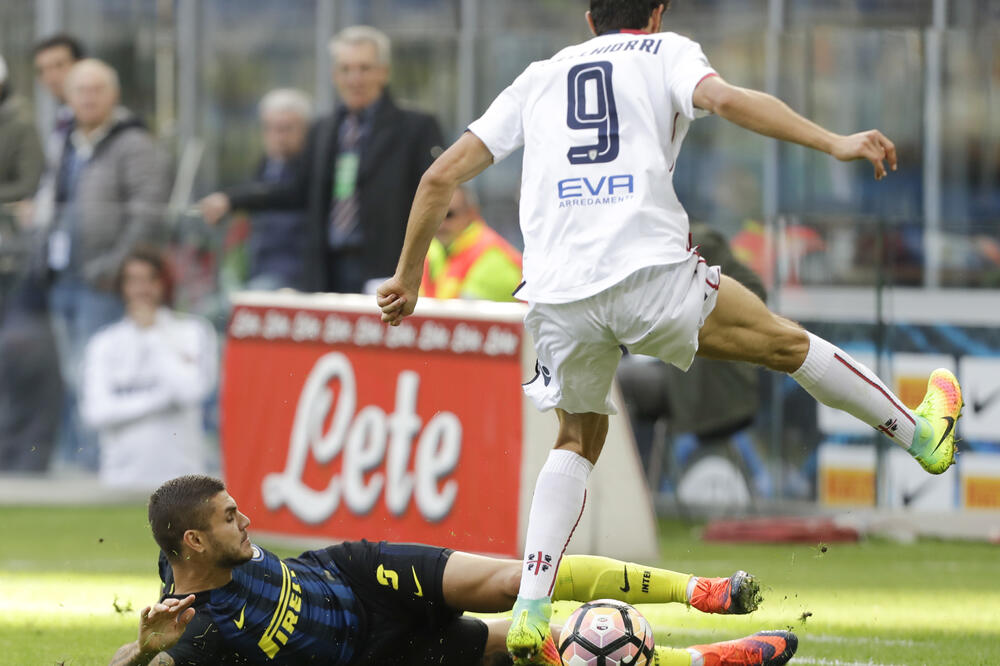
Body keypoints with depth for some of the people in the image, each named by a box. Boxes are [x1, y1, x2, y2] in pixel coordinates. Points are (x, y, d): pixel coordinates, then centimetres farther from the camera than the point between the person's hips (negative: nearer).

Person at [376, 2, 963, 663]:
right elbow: (726, 99, -9)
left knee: (579, 440, 23)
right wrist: (835, 143, -12)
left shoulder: (539, 78, 25)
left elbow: (440, 178, 21)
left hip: (558, 297, 3)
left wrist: (408, 276, 31)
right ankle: (920, 434, 35)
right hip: (649, 273, -3)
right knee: (785, 341, 20)